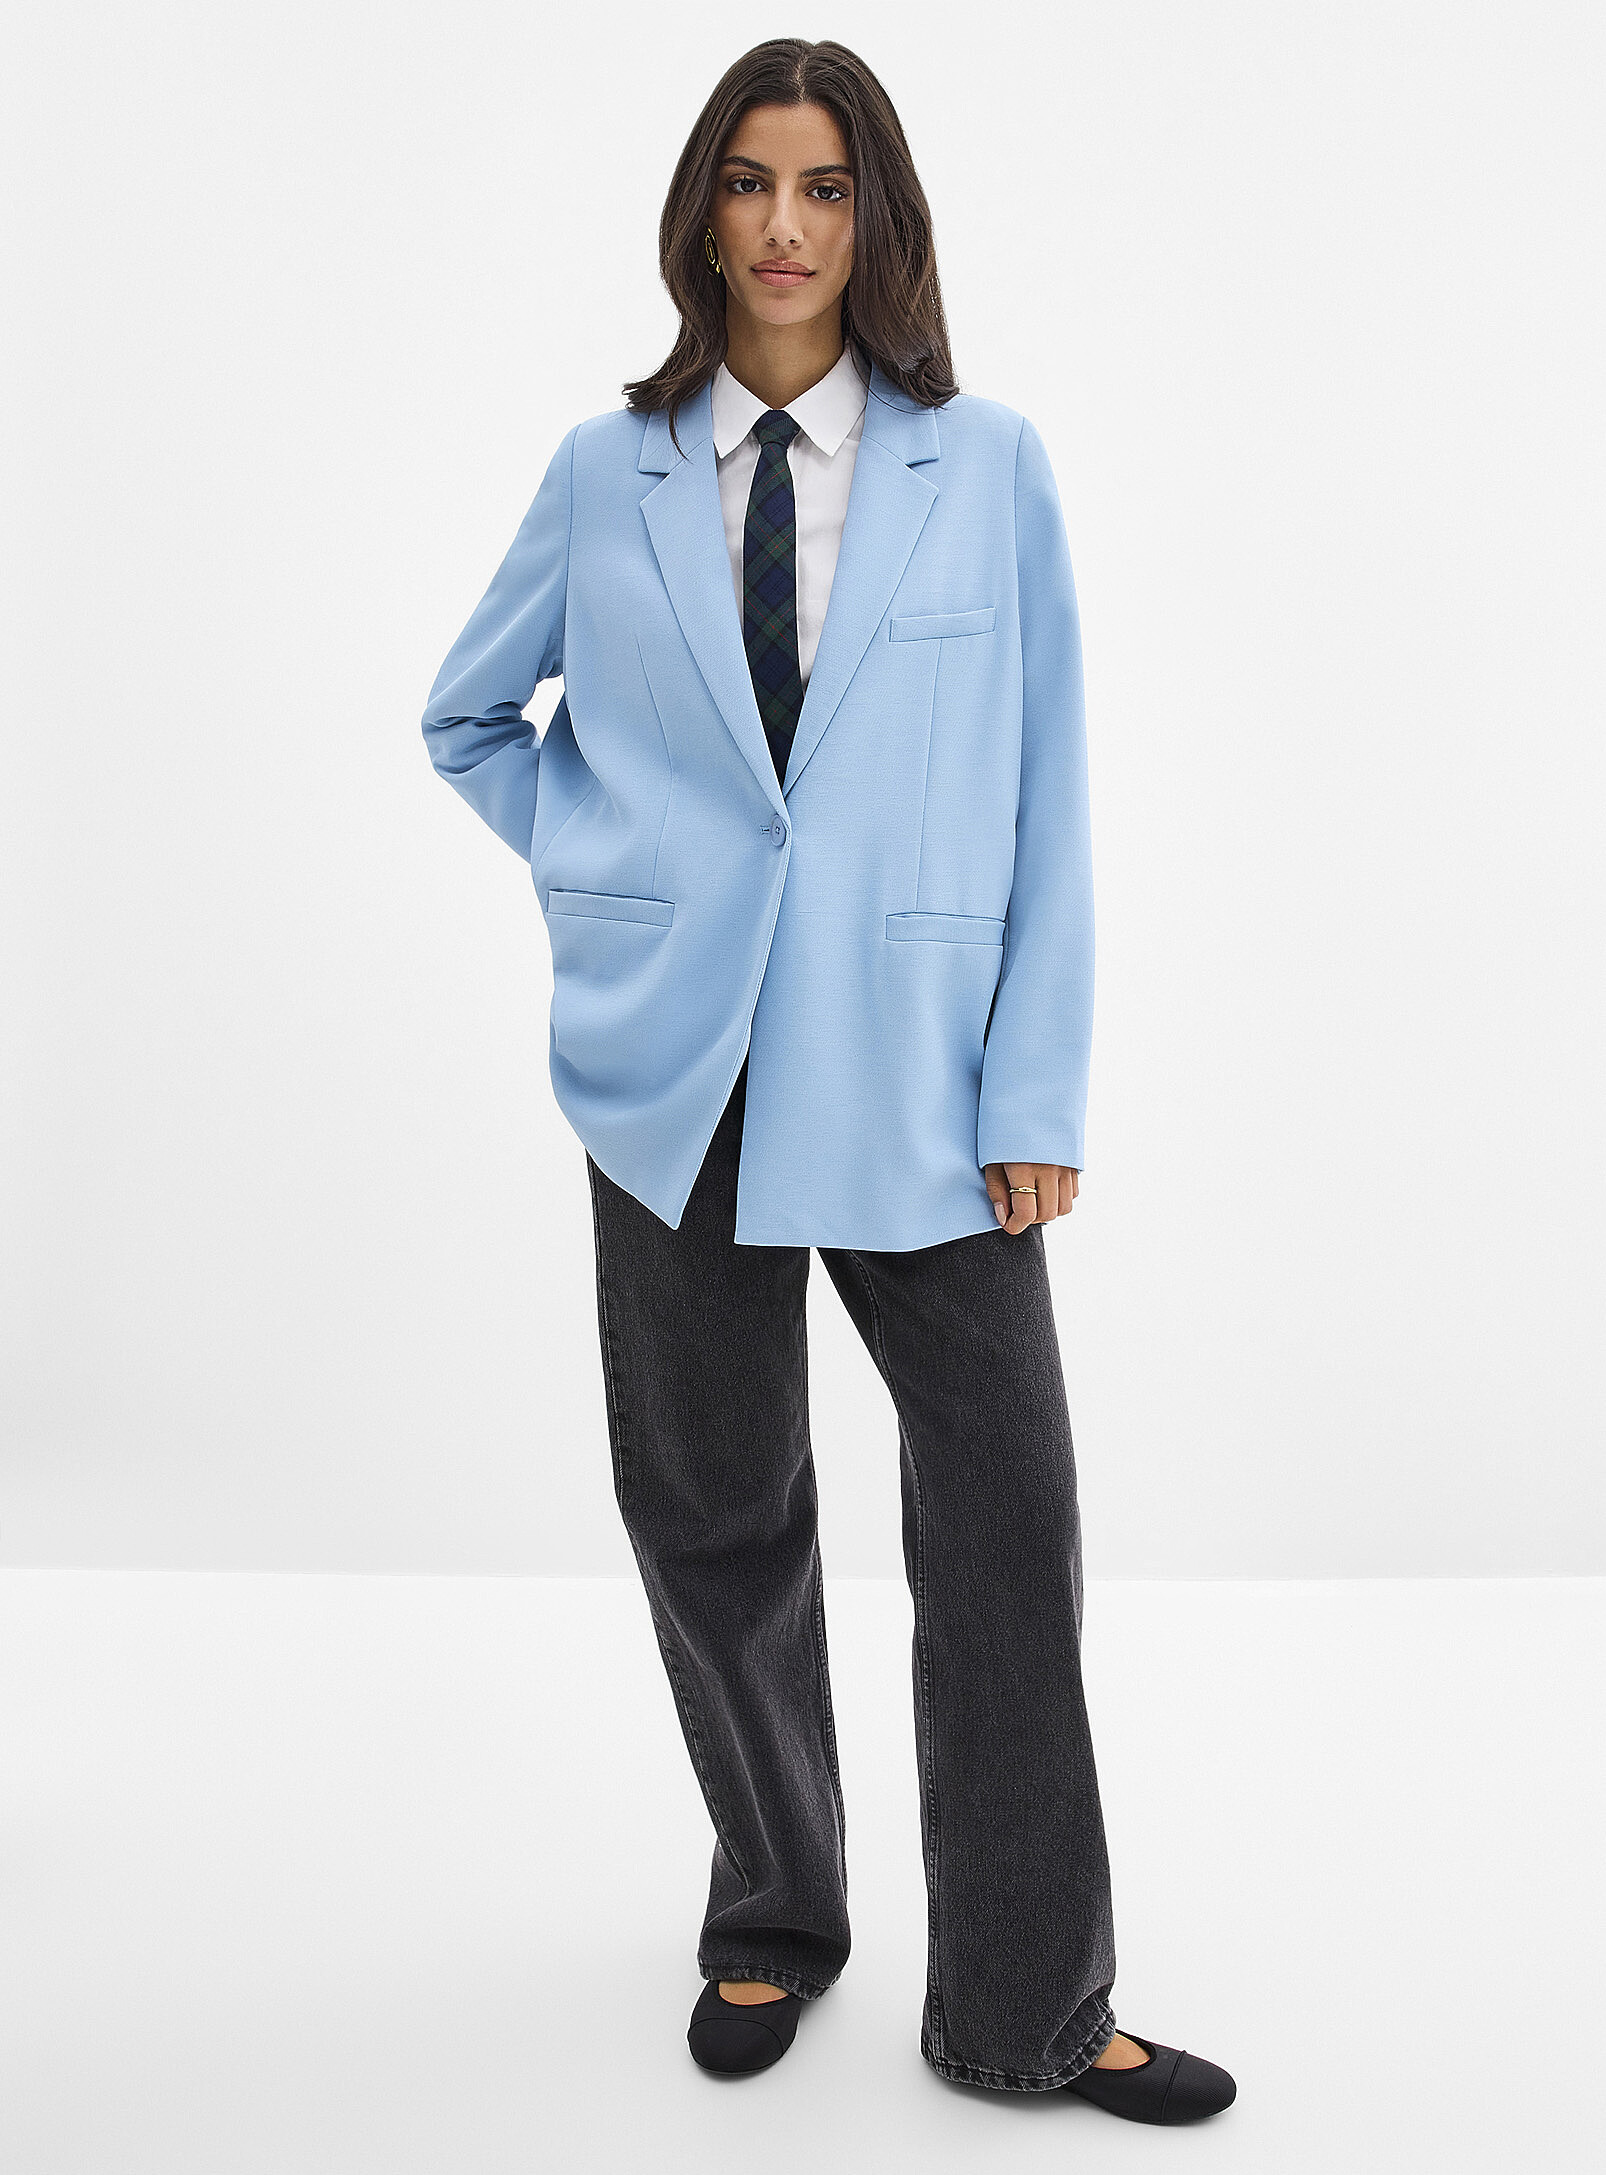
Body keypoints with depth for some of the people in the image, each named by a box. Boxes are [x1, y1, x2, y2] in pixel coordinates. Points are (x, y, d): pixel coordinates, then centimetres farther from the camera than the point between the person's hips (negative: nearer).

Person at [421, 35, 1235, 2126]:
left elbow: (1047, 794, -1)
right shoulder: (607, 472, 4)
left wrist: (1039, 1091, -6)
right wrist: (595, 861, 4)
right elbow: (466, 715, 19)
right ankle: (773, 1922, 34)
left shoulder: (988, 466, 0)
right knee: (715, 1518, 11)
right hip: (680, 1069, 2)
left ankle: (1031, 2008, 17)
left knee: (1009, 1520, 0)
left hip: (917, 1076, -1)